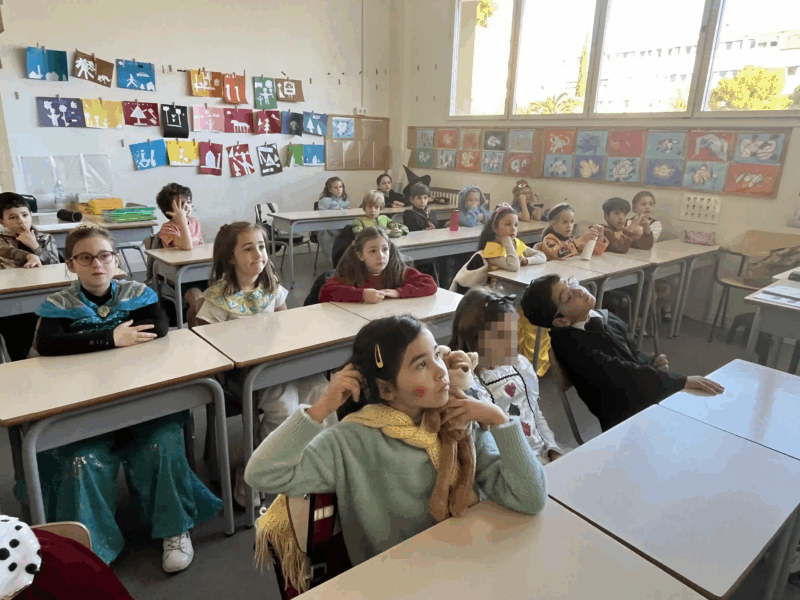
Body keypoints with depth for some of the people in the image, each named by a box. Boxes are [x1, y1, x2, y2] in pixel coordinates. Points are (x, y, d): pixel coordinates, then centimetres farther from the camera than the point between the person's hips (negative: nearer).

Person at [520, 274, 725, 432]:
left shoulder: (605, 318, 4)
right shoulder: (568, 343, -19)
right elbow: (622, 373, -25)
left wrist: (655, 362, -7)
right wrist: (683, 382, -27)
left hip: (654, 398, 7)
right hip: (627, 420, -7)